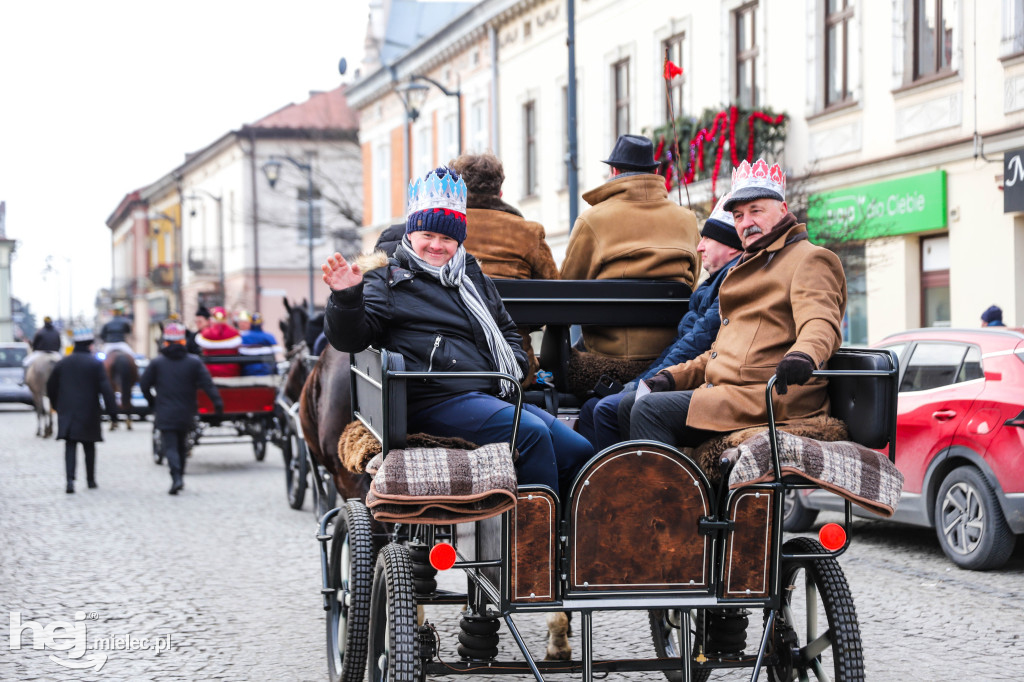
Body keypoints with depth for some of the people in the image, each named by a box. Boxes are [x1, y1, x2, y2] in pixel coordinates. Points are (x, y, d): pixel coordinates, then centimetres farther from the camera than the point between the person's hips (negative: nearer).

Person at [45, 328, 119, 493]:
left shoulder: (63, 363, 5)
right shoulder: (95, 364, -6)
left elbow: (51, 387, 12)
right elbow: (105, 389, -12)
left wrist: (57, 405, 28)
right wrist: (112, 411, -9)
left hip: (67, 412, 2)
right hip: (89, 412, -2)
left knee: (70, 447, -2)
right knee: (89, 447, 13)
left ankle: (70, 479, -20)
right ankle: (91, 479, 23)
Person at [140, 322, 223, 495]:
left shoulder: (157, 362, -1)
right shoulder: (194, 362, -1)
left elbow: (144, 384, 3)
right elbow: (207, 384, -8)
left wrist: (152, 401, 18)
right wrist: (217, 402, -6)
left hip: (165, 414, -2)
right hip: (186, 414, 2)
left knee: (170, 446, -5)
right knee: (181, 445, 20)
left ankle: (176, 477, -25)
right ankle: (180, 477, 25)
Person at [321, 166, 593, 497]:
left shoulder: (473, 278, 26)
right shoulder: (386, 281, 6)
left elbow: (507, 330, 36)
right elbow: (349, 338, -6)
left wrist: (512, 368, 16)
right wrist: (346, 297, -25)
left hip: (494, 396, 7)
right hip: (435, 403, -7)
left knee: (577, 450, -8)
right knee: (531, 433, -29)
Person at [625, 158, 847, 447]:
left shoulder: (808, 259, 0)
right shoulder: (749, 266, 32)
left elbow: (821, 322, -20)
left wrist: (804, 353, -44)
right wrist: (673, 377, 19)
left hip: (773, 395, -10)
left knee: (650, 410, -22)